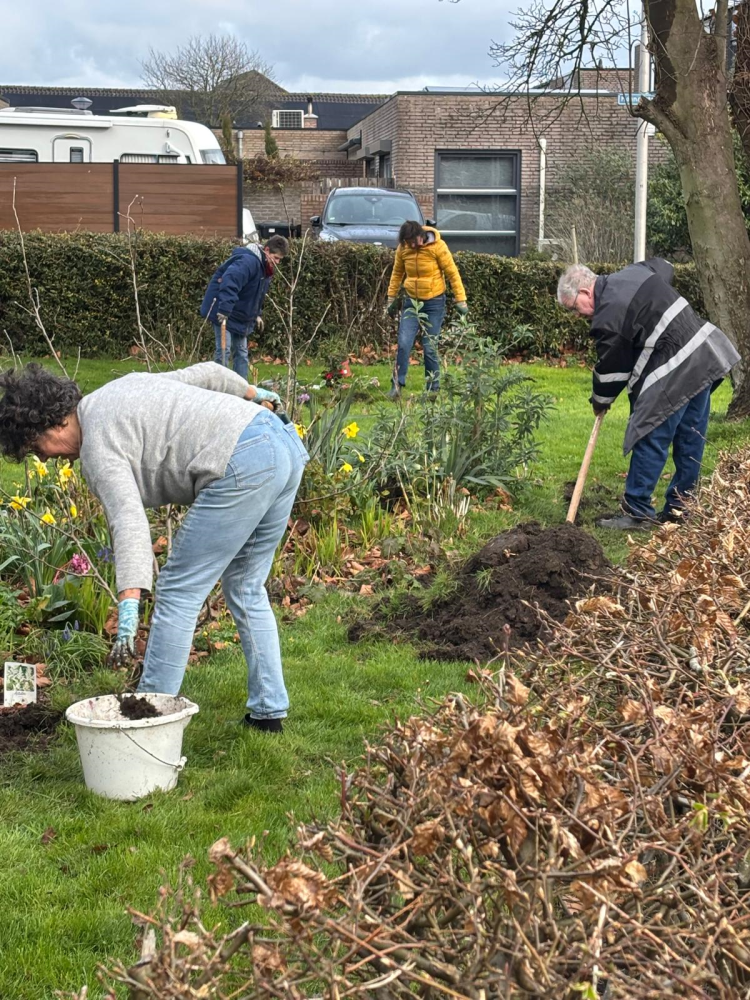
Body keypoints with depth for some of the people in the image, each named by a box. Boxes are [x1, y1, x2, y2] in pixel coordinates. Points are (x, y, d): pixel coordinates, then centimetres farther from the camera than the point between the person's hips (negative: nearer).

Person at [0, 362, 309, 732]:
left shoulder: (98, 447, -6)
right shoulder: (122, 387, 20)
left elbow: (128, 521, -20)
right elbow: (205, 373, 26)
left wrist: (128, 608, -28)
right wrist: (252, 393, 44)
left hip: (244, 466, -10)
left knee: (178, 593, -1)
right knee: (244, 589, 18)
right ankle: (269, 709, 20)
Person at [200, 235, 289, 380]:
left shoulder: (266, 268, 7)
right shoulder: (248, 261, -26)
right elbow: (229, 282, -41)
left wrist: (257, 315, 13)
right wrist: (224, 309, -46)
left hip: (241, 316, 10)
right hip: (223, 313, -10)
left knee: (241, 352, 11)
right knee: (224, 350, -11)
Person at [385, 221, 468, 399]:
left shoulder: (437, 246, -14)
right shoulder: (402, 248, -4)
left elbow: (452, 273, -10)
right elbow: (397, 273, 11)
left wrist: (460, 300, -10)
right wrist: (392, 298, 13)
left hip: (434, 303, -3)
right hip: (411, 302, 3)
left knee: (430, 347, -1)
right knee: (404, 344, -9)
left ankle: (433, 389, 11)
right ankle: (397, 385, -1)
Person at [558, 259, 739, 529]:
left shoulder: (607, 319, -15)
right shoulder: (633, 272, 11)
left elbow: (611, 369, -4)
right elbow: (664, 267, 33)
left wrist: (600, 400, 14)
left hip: (674, 375, -10)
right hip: (706, 355, 10)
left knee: (650, 443, -1)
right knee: (690, 442, 14)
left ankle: (636, 512, 4)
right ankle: (680, 506, 23)